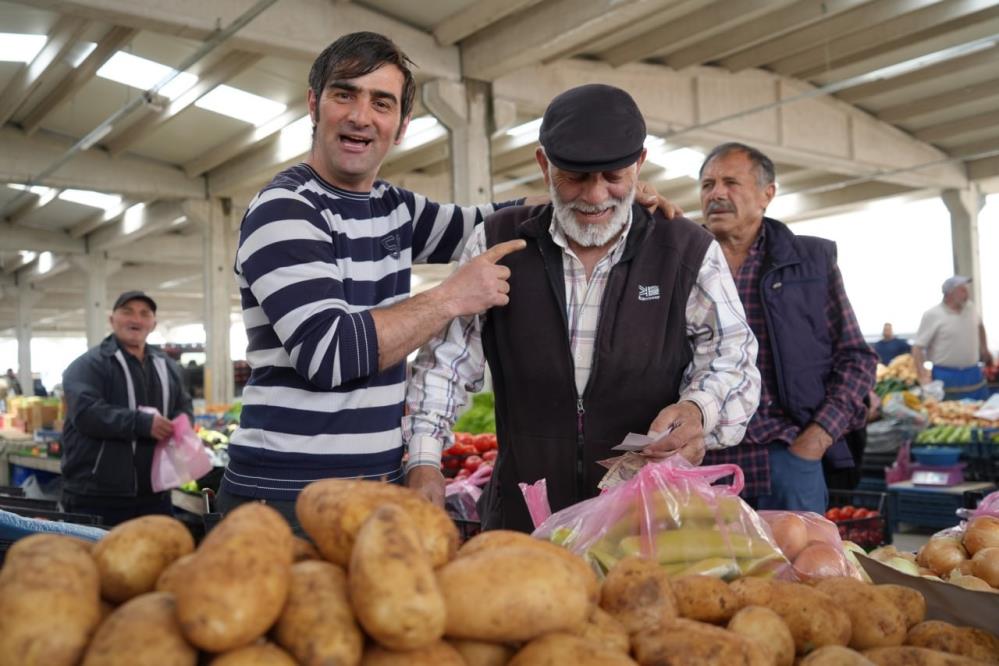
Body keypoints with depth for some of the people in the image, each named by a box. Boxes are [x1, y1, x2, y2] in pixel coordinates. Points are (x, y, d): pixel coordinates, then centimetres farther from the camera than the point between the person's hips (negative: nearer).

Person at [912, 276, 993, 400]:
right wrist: (923, 377, -21)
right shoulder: (932, 315, -12)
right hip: (946, 378, -6)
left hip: (974, 375, 6)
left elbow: (979, 325, 29)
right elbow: (917, 347, -14)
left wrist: (984, 348, 29)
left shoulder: (970, 307, 5)